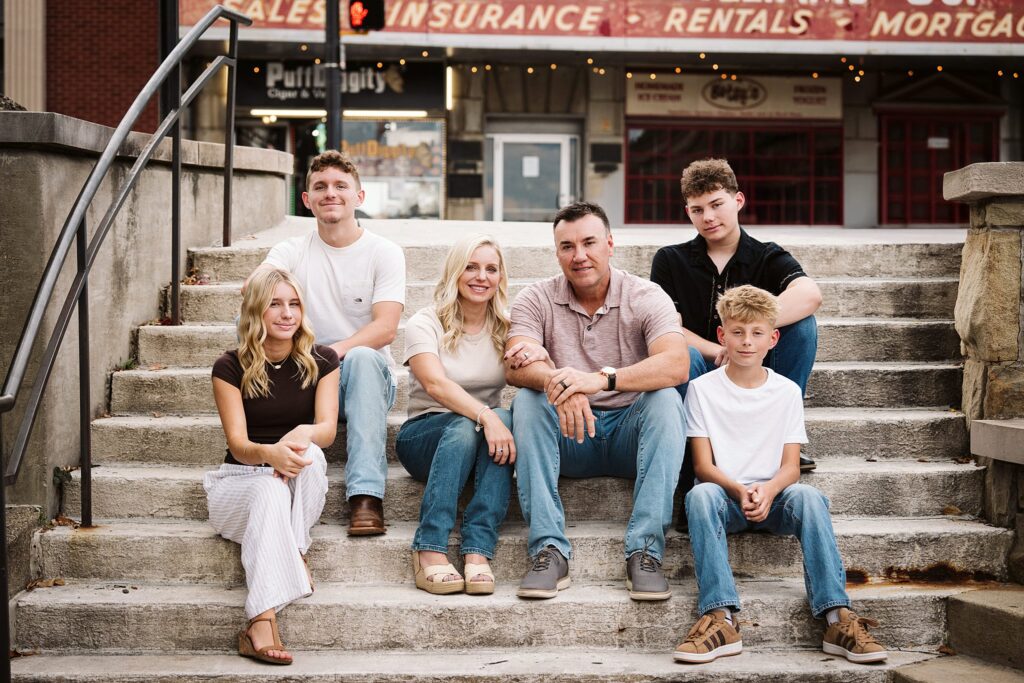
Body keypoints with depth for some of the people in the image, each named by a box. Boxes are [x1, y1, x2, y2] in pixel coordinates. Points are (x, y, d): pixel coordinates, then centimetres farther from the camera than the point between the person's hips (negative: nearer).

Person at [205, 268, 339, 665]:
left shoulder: (320, 362, 1)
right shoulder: (231, 368, -5)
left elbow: (327, 428, -10)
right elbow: (238, 443, -14)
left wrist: (304, 433, -36)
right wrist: (270, 453, -39)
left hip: (302, 489, 2)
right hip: (241, 480, -2)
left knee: (309, 453, -33)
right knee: (270, 490, -38)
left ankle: (296, 551, -22)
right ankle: (262, 622, -51)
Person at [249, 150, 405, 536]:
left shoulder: (384, 253, 0)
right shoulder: (293, 251, 7)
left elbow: (386, 328, -15)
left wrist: (332, 352, -32)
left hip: (365, 376, -2)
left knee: (361, 357, -37)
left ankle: (366, 494, -42)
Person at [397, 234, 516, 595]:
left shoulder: (505, 328, 8)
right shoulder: (425, 324, -5)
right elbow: (436, 384, -23)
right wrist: (484, 416, -40)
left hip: (482, 431, 3)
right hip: (425, 435, -3)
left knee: (503, 418, -31)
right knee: (465, 428, -36)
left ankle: (478, 552, -38)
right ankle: (429, 551, -36)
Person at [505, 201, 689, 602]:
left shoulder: (646, 298, -5)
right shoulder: (536, 300, 0)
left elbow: (676, 365, -24)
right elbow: (514, 370, -18)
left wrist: (601, 379, -39)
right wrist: (556, 384, -41)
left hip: (630, 431, -1)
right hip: (568, 436, 1)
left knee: (666, 399, -29)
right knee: (527, 401, -26)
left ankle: (645, 551, -32)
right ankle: (549, 551, -32)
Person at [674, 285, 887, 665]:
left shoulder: (787, 392, 8)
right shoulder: (703, 389, 3)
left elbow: (791, 466, 1)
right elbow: (703, 465, -3)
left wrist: (768, 490, -22)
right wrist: (739, 491, -23)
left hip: (772, 497, 1)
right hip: (724, 494, -1)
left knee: (807, 496, -32)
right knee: (700, 495, -35)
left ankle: (837, 617, -35)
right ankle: (720, 618, -41)